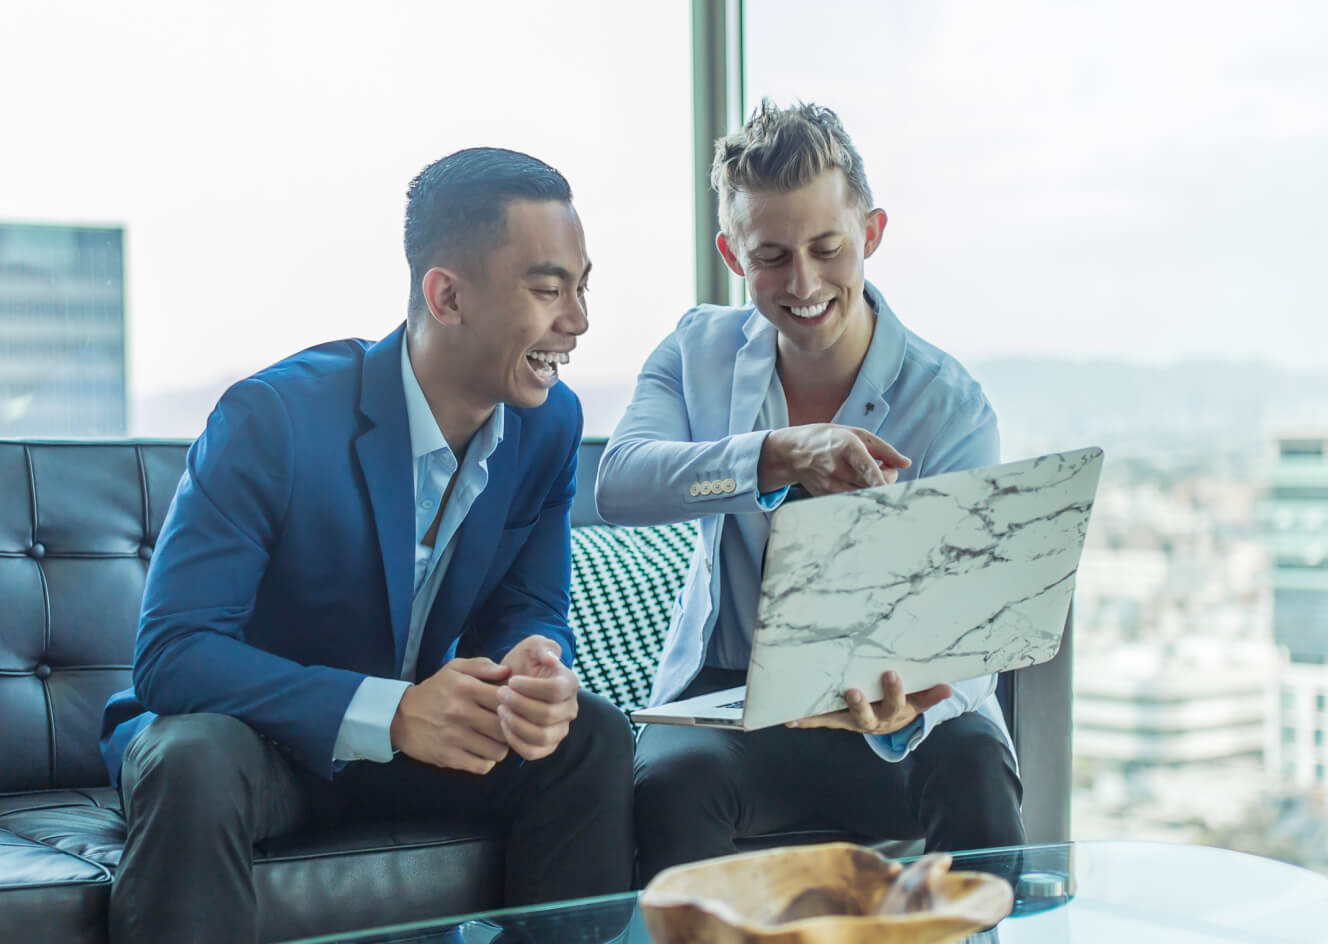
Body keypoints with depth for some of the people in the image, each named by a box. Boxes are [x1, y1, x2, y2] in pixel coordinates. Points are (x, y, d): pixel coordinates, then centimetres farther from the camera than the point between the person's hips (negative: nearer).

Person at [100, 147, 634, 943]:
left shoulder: (550, 422, -7)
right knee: (194, 765, -37)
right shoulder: (271, 418, -24)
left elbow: (530, 611, 1)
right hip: (254, 733, -4)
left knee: (595, 739, -18)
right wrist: (389, 714, -37)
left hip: (416, 728, 5)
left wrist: (538, 673, -27)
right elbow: (169, 653, -26)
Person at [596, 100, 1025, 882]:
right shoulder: (699, 351, 2)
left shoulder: (951, 406, -9)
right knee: (670, 779, -32)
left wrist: (907, 708, -42)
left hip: (883, 699, -1)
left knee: (972, 772, -33)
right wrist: (780, 456, -36)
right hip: (728, 692, 1)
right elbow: (618, 485, -18)